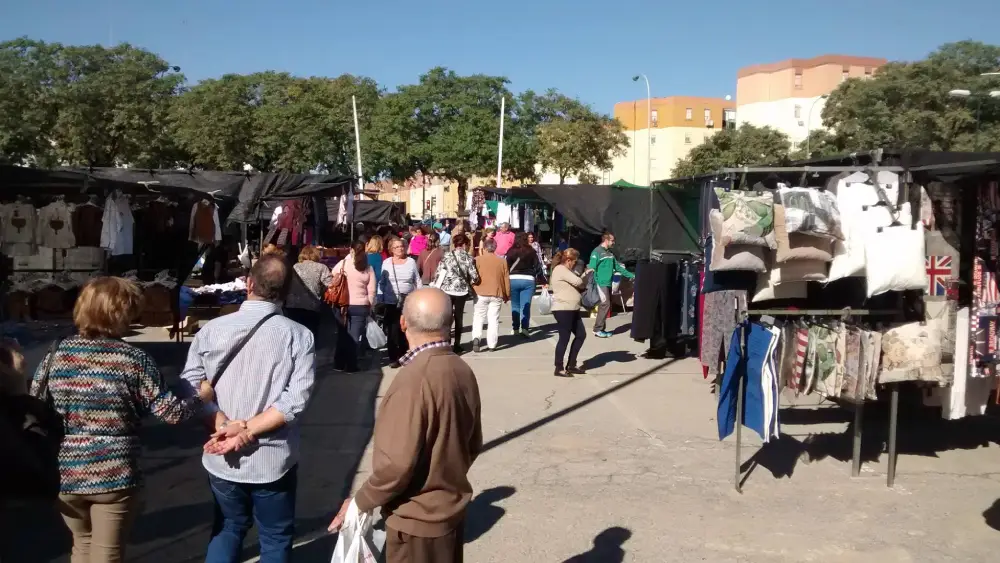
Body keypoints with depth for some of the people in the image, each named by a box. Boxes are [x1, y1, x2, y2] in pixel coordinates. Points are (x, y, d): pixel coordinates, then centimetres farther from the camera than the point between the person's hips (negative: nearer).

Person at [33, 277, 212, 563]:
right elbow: (172, 412, -11)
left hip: (65, 473, 4)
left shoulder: (57, 353, -1)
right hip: (115, 475, -4)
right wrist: (202, 395, 6)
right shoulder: (134, 359, -12)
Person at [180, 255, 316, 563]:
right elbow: (295, 400, -18)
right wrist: (247, 430, -16)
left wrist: (226, 426, -13)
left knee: (227, 529, 24)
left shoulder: (211, 329, -6)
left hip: (221, 459, 2)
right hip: (273, 459, -2)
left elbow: (191, 386, -10)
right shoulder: (299, 336, -11)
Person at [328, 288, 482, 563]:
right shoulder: (463, 371, -3)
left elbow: (397, 463, -26)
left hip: (417, 519, -7)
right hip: (453, 508, 7)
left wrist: (361, 502, -11)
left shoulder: (414, 380, -26)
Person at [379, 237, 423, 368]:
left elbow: (418, 282, 6)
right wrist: (380, 301, 1)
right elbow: (381, 283, 5)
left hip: (409, 302, 1)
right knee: (392, 330, 0)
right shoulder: (386, 263, 1)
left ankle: (404, 356, 19)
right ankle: (393, 358, 8)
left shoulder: (411, 262, 2)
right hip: (391, 302, -1)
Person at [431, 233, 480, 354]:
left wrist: (435, 287, 5)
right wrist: (468, 282, 15)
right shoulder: (468, 258, -2)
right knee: (458, 318, 10)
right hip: (461, 290, 0)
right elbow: (474, 277, -6)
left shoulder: (446, 256, -1)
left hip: (446, 290, 0)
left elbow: (438, 274, -4)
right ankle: (457, 345, 13)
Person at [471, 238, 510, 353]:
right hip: (497, 294, 2)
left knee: (478, 317, 8)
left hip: (481, 293, -1)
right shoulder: (502, 261, 6)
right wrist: (507, 295, 18)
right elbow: (506, 279, 9)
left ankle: (476, 337, -14)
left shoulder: (477, 259, -1)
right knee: (493, 319, 5)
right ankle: (492, 345, 4)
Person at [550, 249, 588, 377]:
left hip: (572, 309, 11)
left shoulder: (565, 270, 21)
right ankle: (559, 369, 5)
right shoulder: (560, 269, -13)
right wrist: (585, 285, 0)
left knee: (581, 335, 12)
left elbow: (574, 285, 21)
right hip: (563, 309, -11)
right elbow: (577, 282, -21)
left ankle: (571, 365, 21)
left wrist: (581, 287, 2)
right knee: (564, 338, -5)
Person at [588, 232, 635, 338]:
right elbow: (592, 268, -16)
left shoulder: (610, 253, 16)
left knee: (607, 305, 9)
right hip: (601, 284, -9)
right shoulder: (597, 252, -10)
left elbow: (618, 267, 21)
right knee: (605, 305, -13)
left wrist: (631, 275, 20)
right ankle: (597, 329, -7)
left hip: (608, 284, 9)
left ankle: (602, 329, 16)